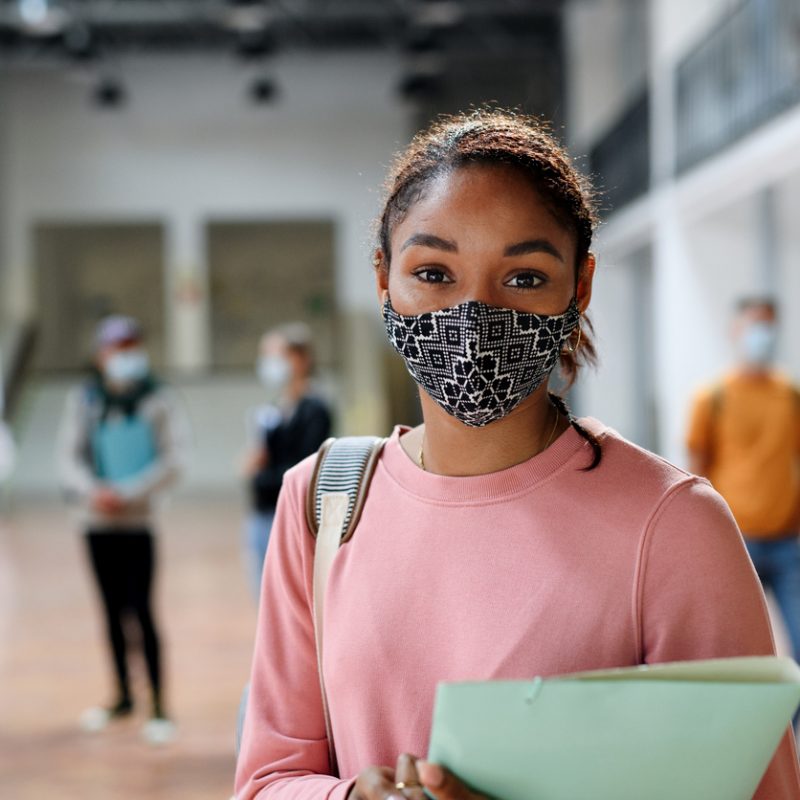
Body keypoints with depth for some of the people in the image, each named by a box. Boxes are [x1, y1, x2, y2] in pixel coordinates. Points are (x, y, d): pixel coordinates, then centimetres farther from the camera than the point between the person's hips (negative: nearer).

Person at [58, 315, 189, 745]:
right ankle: (123, 697, 26)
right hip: (98, 523, 4)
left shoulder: (158, 400, -3)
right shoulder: (84, 399, 5)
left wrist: (127, 493, -17)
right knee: (113, 612, 13)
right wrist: (90, 490, -18)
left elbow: (173, 460, -8)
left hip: (138, 523, -4)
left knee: (141, 611, -8)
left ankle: (158, 706, -3)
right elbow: (69, 455, 1)